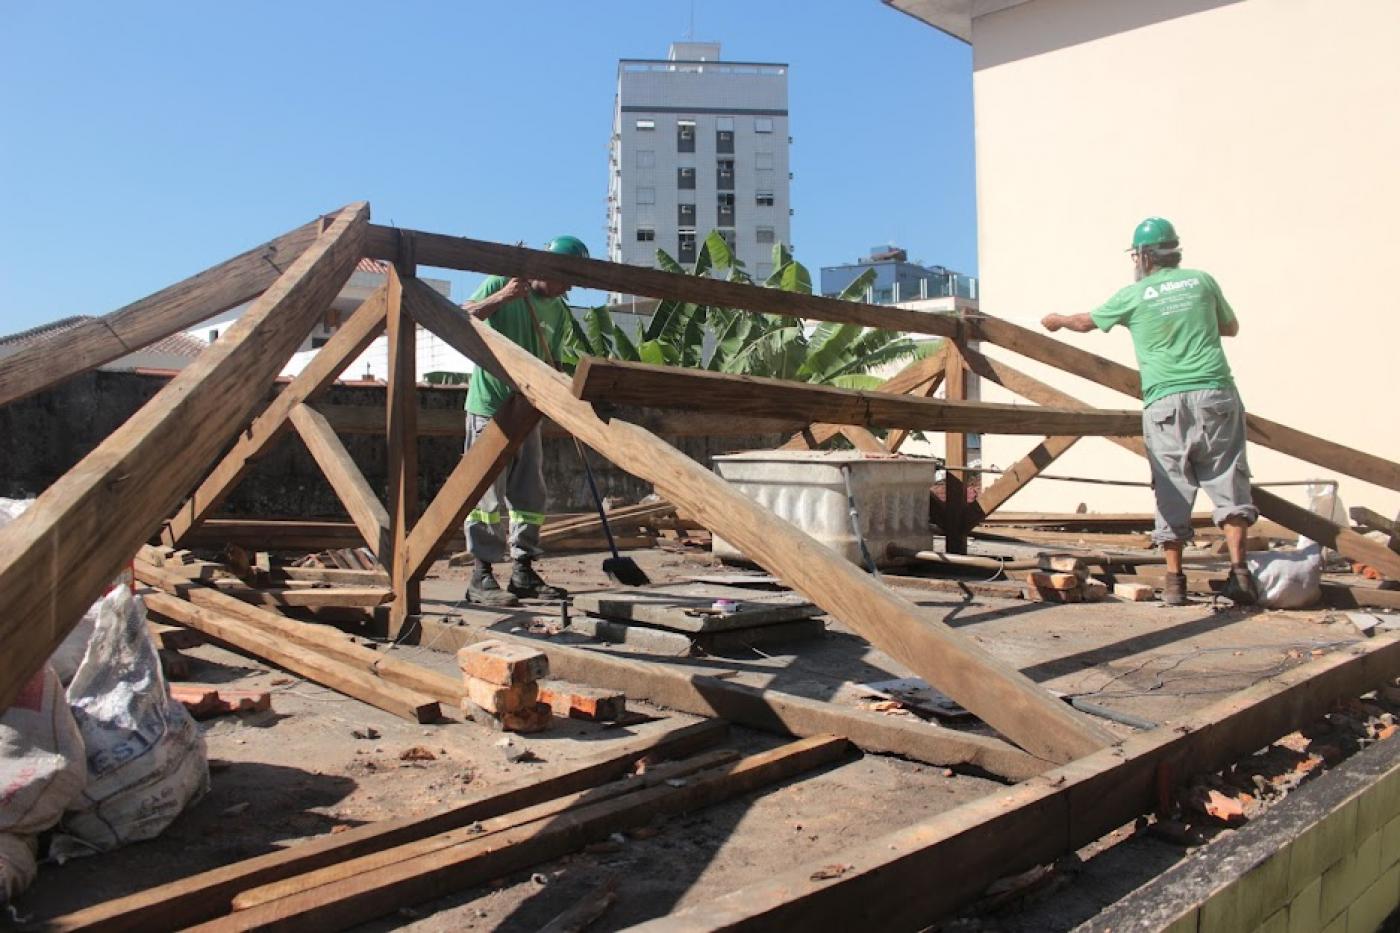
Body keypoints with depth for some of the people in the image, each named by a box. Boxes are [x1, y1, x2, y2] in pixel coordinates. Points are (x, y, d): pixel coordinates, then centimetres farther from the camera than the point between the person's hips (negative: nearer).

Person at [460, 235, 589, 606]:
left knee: (530, 494, 7)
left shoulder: (558, 310, 10)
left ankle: (523, 572, 16)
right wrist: (501, 297, -25)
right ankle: (482, 575, 0)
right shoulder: (501, 284, -5)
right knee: (488, 491, -5)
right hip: (489, 405, -6)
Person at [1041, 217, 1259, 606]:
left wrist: (1057, 320, 42)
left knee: (1172, 491, 4)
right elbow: (1231, 327, 25)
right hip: (1215, 394, 1)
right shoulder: (1201, 281, 11)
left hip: (1165, 402, -1)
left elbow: (1086, 322, 23)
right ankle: (1239, 569, -4)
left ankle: (1174, 580, 4)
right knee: (1227, 482, 4)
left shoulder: (1134, 295, 5)